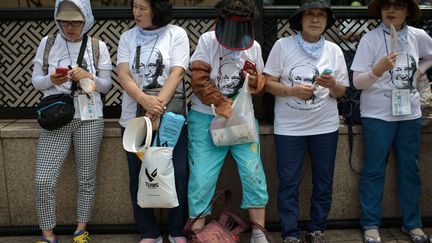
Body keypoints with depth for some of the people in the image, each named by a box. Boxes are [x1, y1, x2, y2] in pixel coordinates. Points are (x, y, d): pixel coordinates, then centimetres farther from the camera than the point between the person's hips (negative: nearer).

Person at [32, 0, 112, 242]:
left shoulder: (98, 47, 1)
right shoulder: (47, 43, 4)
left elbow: (106, 86, 4)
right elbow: (36, 81, 7)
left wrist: (89, 77, -16)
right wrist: (51, 79, -14)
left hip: (89, 118, 0)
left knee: (86, 178, 5)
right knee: (43, 179, -5)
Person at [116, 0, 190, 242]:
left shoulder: (176, 34, 0)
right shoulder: (127, 37, 8)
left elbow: (176, 74, -9)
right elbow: (123, 75, -3)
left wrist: (158, 106, -20)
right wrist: (145, 100, -21)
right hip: (134, 118, 3)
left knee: (178, 174, -1)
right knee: (138, 176, 6)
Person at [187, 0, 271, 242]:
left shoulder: (254, 47, 6)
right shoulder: (208, 40, -4)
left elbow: (261, 85, 9)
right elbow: (199, 80, -11)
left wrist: (255, 79, -14)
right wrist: (224, 107, -16)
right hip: (206, 119, -3)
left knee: (254, 173, -3)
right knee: (202, 178, -4)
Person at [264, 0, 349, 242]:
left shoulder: (334, 50, 4)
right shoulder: (283, 45, -4)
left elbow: (342, 91, 6)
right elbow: (268, 83, -4)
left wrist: (332, 84, -16)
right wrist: (293, 90, -20)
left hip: (325, 126, 3)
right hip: (289, 127, -2)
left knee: (323, 182, 9)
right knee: (289, 184, 2)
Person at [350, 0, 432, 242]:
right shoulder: (370, 39, -9)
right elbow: (358, 82, -11)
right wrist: (378, 69, -27)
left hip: (410, 113, 4)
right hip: (378, 114, -4)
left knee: (410, 170, 12)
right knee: (374, 171, 3)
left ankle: (412, 223, 25)